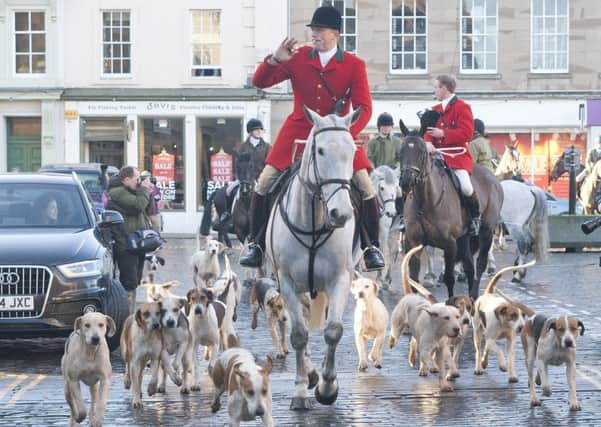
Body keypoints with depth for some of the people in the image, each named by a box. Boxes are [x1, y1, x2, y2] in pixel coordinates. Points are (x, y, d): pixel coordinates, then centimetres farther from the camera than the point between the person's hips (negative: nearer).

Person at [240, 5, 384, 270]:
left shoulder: (354, 65, -4)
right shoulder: (298, 58, -1)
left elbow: (364, 108, -9)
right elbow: (259, 82, -1)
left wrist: (345, 135, -27)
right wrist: (275, 60, -22)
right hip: (298, 131, 1)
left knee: (365, 186, -11)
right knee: (264, 184, -7)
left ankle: (372, 248, 5)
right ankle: (256, 244, 7)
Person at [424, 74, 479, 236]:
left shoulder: (462, 107, -1)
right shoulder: (435, 110, 19)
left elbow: (467, 133, -11)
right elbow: (428, 130, 12)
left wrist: (443, 134, -18)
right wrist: (428, 142, -12)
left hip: (457, 156, -6)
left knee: (465, 187, -24)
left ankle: (475, 217, 0)